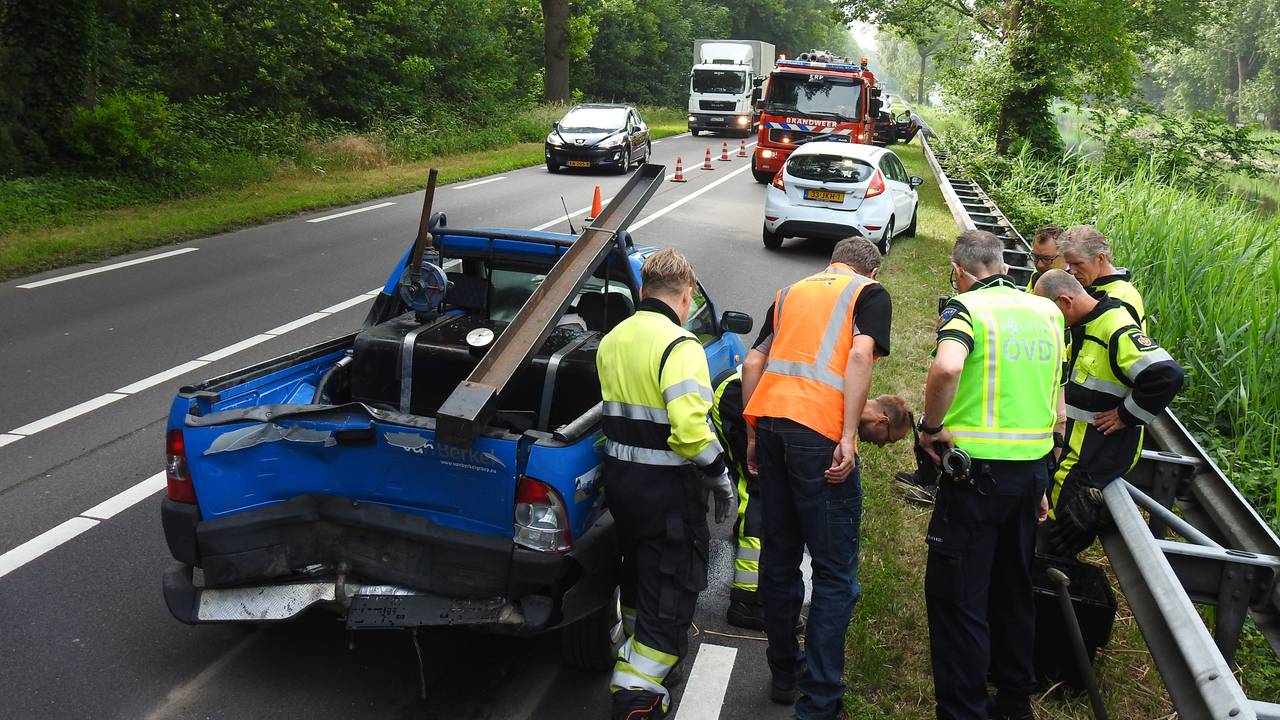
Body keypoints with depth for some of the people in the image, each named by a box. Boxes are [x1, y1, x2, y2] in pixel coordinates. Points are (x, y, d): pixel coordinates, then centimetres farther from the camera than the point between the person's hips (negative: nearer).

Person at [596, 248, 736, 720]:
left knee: (638, 572, 26)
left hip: (619, 478, 8)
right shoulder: (679, 345, -19)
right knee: (673, 589, 4)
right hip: (666, 488, -8)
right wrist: (719, 477, -14)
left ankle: (638, 654, 46)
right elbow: (690, 428, -27)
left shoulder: (611, 340, 7)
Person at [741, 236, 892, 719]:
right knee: (835, 574, 2)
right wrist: (848, 436, -13)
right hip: (819, 432, -5)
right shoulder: (870, 294, 10)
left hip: (768, 422, 6)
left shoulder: (791, 291, 24)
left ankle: (784, 674, 28)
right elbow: (860, 355, -9)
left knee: (779, 556, 16)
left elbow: (754, 362, 17)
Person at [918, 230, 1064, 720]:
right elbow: (1056, 402, 14)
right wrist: (1041, 483, 21)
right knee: (1014, 586, 22)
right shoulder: (1048, 311, 10)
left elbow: (947, 367, -32)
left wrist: (930, 427, -16)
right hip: (1033, 466, 7)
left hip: (978, 469, -7)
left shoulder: (967, 307, -10)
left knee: (956, 594, 4)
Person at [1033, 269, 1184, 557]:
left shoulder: (1117, 330, -22)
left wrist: (1126, 415, -21)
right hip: (1073, 442, 10)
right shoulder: (1082, 326, 9)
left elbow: (1167, 376, -31)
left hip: (1101, 451, -10)